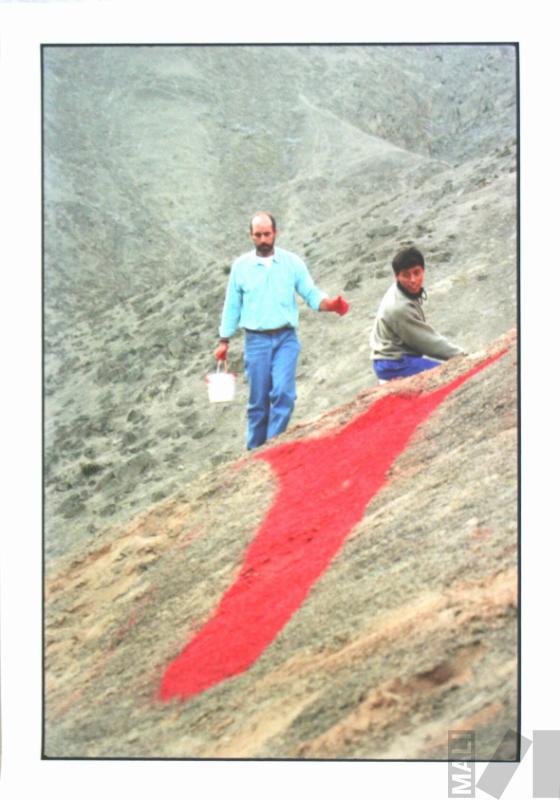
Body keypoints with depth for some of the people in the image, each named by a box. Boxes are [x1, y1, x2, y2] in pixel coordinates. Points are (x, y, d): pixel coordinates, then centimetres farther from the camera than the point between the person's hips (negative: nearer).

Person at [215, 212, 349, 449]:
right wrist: (224, 342, 11)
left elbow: (312, 295, 1)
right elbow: (232, 306, 10)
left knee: (283, 392, -17)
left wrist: (331, 304, -19)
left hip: (286, 338, 0)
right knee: (258, 401, 3)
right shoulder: (241, 265, 4)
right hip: (256, 340, 0)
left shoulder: (292, 262, 4)